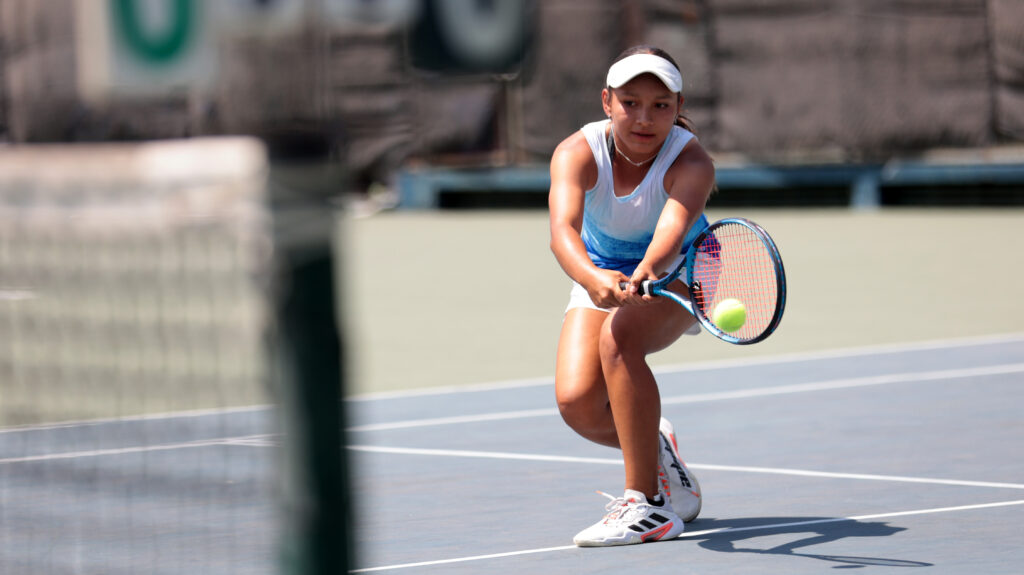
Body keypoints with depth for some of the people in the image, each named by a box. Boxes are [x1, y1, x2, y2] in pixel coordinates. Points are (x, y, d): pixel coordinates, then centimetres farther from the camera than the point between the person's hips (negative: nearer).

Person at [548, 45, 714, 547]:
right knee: (576, 401, -19)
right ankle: (654, 453, 16)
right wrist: (592, 277, -64)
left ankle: (648, 504, -28)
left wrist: (645, 273, -70)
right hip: (599, 277, 3)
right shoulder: (578, 153, -25)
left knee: (617, 338, -34)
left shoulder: (690, 161, -29)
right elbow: (563, 230, -43)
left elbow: (671, 232, -48)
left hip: (676, 279, -3)